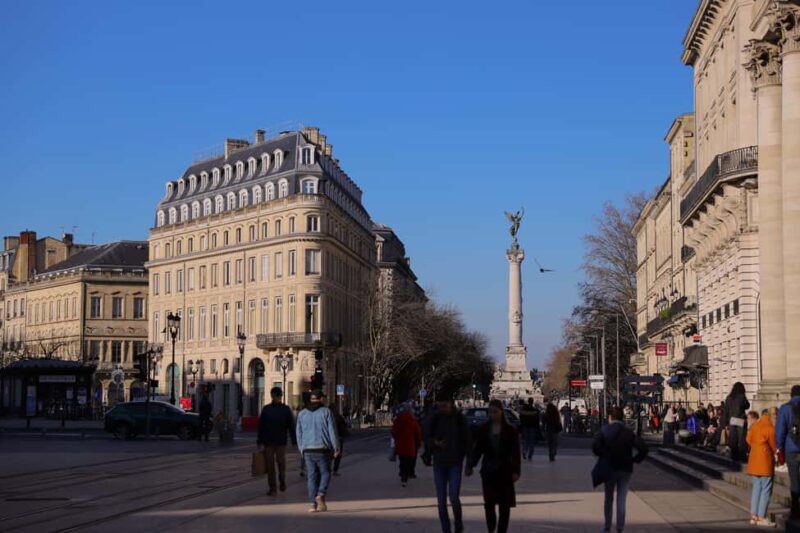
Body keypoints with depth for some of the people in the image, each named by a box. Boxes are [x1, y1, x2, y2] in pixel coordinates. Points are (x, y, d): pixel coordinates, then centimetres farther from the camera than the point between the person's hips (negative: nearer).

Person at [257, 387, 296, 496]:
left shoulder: (286, 409, 3)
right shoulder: (266, 409, 5)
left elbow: (291, 426, 3)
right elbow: (261, 426, 4)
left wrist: (294, 441, -3)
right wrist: (260, 442, -3)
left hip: (281, 442, -1)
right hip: (268, 442, 1)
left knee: (281, 463, -3)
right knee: (270, 466, 1)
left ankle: (282, 481, 24)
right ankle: (272, 488, 7)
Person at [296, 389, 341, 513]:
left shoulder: (302, 414, 8)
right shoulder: (326, 412, -3)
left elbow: (299, 434, 10)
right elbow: (332, 431, -5)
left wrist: (301, 450, 19)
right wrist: (336, 448, 1)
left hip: (307, 450, 3)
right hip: (322, 449, -3)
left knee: (312, 477, 6)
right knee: (325, 473, 9)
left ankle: (313, 504, 0)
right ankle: (321, 495, -13)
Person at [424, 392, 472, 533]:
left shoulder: (459, 418, -2)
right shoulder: (433, 419, 2)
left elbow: (467, 441, 1)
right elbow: (427, 438, 7)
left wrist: (469, 464, -1)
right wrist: (435, 443, -17)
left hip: (455, 463, -2)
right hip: (439, 463, 2)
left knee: (454, 496, -13)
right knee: (441, 500, 2)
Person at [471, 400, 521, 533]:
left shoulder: (510, 430, -2)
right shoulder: (483, 429, 4)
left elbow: (516, 452, -3)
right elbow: (478, 449, 4)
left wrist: (516, 471, -10)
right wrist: (471, 465, -8)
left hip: (505, 471, -2)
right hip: (488, 471, 2)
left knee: (504, 504, 1)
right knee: (489, 502, 2)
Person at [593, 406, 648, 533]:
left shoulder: (604, 430, -6)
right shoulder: (629, 432, -1)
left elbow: (595, 447, -20)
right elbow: (643, 448, -10)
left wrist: (602, 456, -2)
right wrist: (634, 460, 2)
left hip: (609, 469, -1)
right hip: (625, 469, 1)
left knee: (609, 499, 15)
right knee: (621, 500, 5)